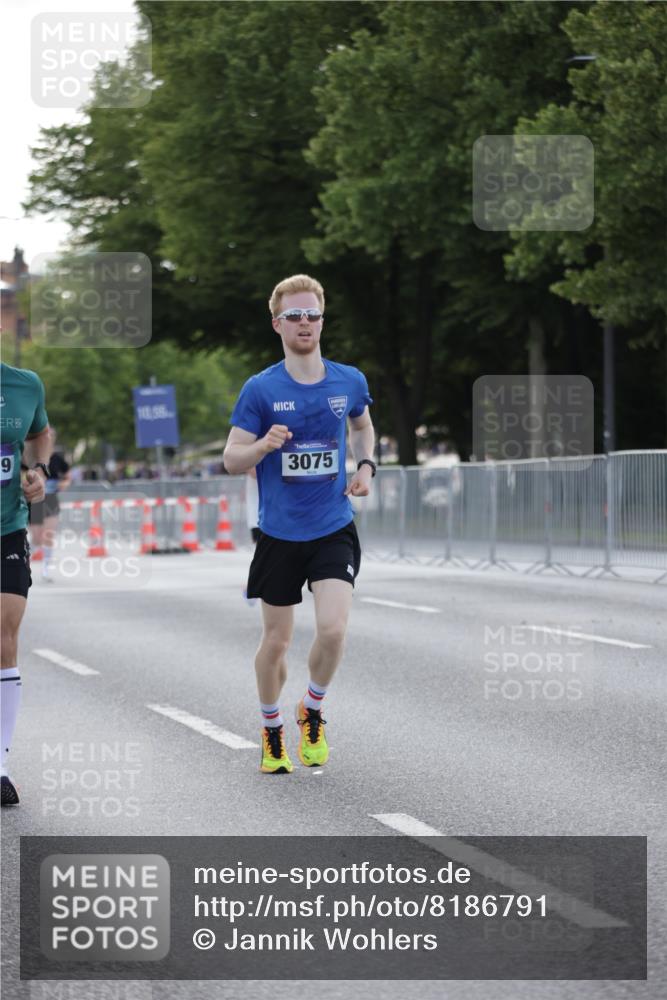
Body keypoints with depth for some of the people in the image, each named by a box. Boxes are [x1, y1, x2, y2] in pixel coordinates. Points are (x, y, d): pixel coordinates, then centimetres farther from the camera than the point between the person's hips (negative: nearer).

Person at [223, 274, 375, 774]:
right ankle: (272, 732, 31)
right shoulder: (261, 389, -6)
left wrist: (366, 466, 6)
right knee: (276, 640, 8)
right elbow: (231, 460, -4)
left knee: (333, 629, -17)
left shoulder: (350, 381, 2)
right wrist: (264, 445, -24)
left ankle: (313, 713, 11)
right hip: (279, 532, -1)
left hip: (334, 530, 1)